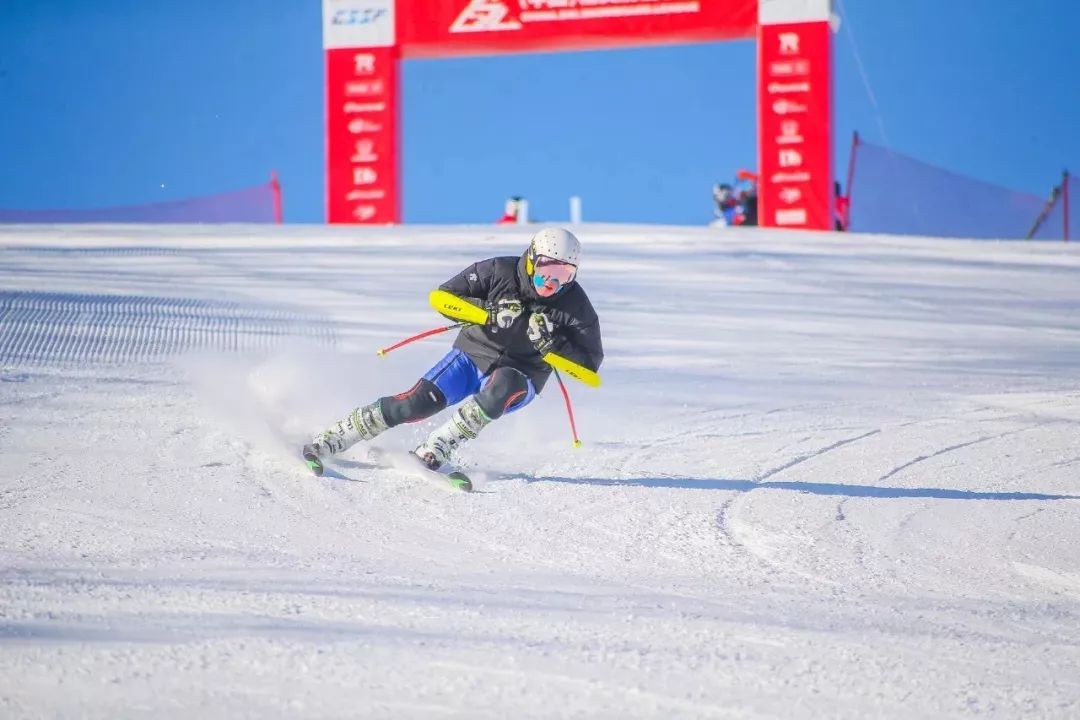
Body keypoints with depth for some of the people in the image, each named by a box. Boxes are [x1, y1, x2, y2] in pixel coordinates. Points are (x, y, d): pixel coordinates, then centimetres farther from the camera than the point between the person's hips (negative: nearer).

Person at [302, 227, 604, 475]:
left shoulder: (574, 305, -14)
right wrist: (490, 314, -26)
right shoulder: (498, 272, -14)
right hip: (472, 356, 0)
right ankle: (326, 443, -8)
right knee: (418, 403, -19)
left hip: (519, 379, 0)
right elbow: (440, 296, -13)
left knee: (504, 385, -37)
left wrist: (549, 345, -26)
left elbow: (590, 363, -11)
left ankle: (431, 454, -32)